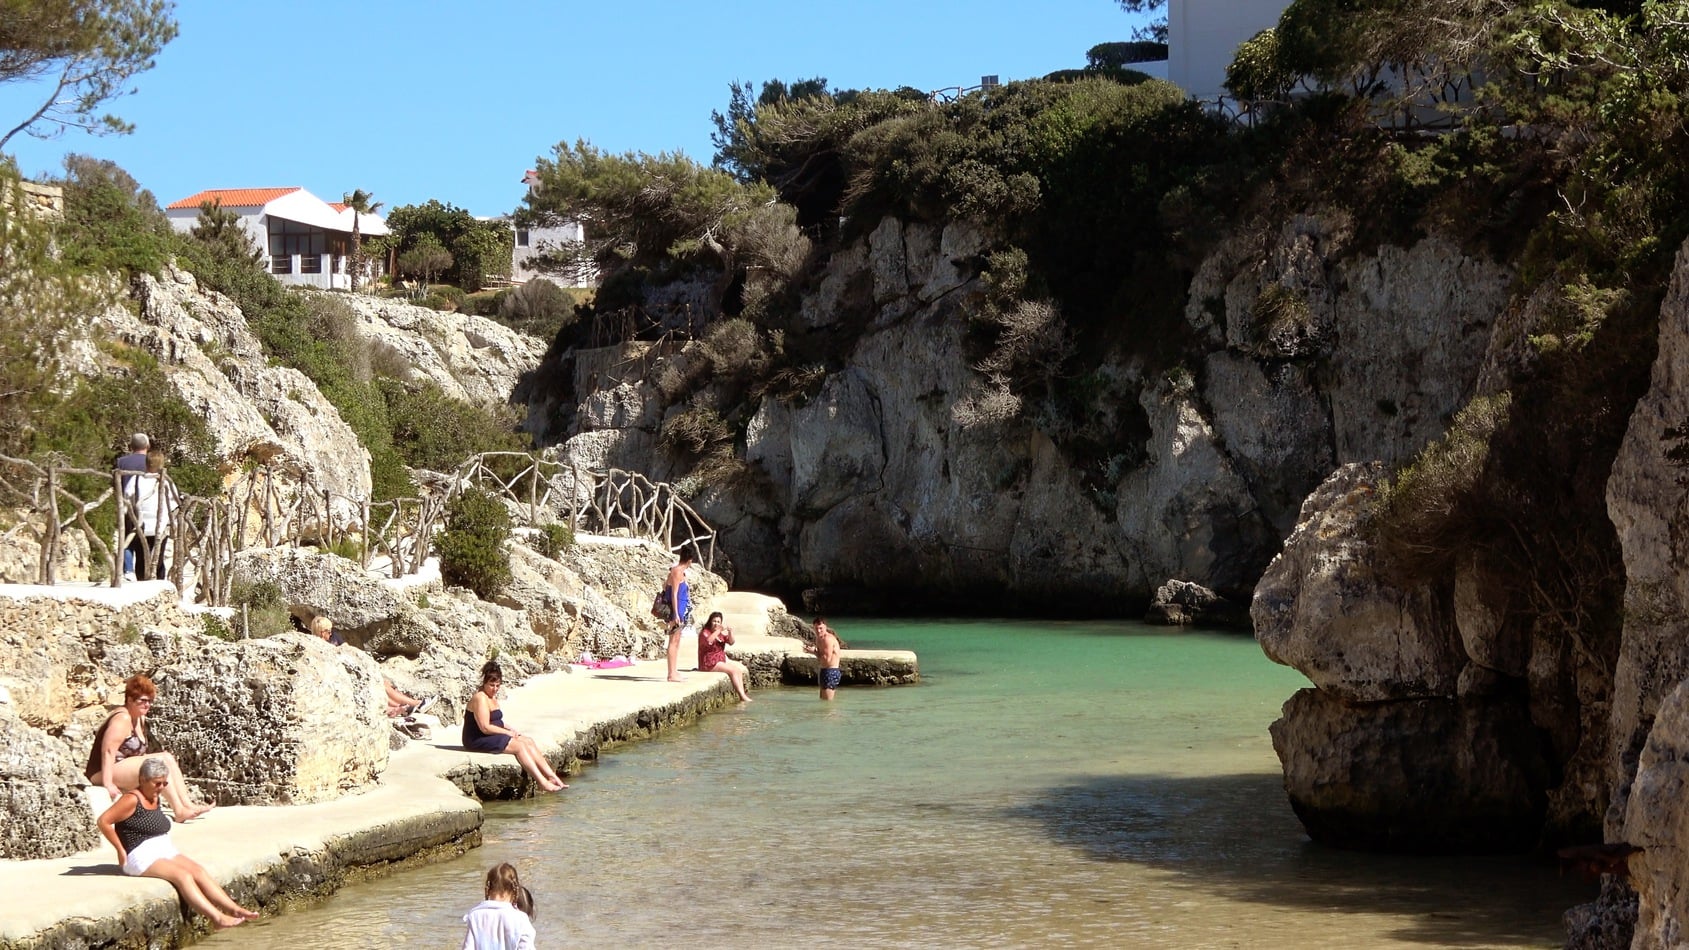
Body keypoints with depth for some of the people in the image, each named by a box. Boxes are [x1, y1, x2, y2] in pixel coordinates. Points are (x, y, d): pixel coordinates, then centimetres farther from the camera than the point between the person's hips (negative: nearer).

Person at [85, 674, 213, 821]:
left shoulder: (140, 718, 14)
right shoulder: (122, 719, -16)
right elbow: (107, 751, -25)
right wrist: (108, 784, -31)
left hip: (125, 769, 10)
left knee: (168, 758, 0)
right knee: (160, 762, -21)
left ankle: (187, 804, -9)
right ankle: (180, 811, -25)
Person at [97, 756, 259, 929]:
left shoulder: (155, 797, 16)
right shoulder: (132, 800, -10)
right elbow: (104, 821, -16)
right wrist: (121, 850, -13)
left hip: (165, 850, 8)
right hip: (142, 857, -8)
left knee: (198, 871, -14)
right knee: (182, 875, -27)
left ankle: (235, 910, -26)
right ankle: (218, 918, -39)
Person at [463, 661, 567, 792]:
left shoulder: (492, 697, 14)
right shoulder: (480, 698, -18)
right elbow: (485, 728, -24)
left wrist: (510, 729, 4)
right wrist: (508, 733, -13)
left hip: (493, 736, 10)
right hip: (477, 740, -10)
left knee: (528, 741, -3)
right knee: (519, 746, -21)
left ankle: (551, 776, -10)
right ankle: (543, 782, -24)